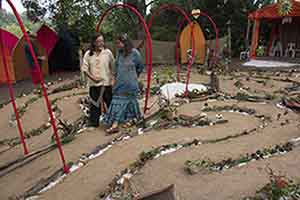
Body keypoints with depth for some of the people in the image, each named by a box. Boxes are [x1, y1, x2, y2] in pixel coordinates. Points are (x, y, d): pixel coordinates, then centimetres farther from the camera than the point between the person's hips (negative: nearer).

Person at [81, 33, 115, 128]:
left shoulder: (107, 52, -3)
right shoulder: (88, 54, -2)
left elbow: (113, 66, 4)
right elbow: (85, 69, 0)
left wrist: (113, 77, -2)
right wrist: (92, 77, -12)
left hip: (107, 82, 0)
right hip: (94, 83, 0)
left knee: (110, 102, 8)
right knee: (94, 103, 8)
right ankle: (93, 122, 22)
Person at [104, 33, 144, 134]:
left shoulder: (134, 53, -11)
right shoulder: (119, 53, 4)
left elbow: (140, 67, 2)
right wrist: (115, 76, 11)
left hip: (130, 83, -4)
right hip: (120, 83, 5)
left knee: (130, 100, 11)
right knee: (117, 102, 3)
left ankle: (131, 119, 32)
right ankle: (115, 125, 7)